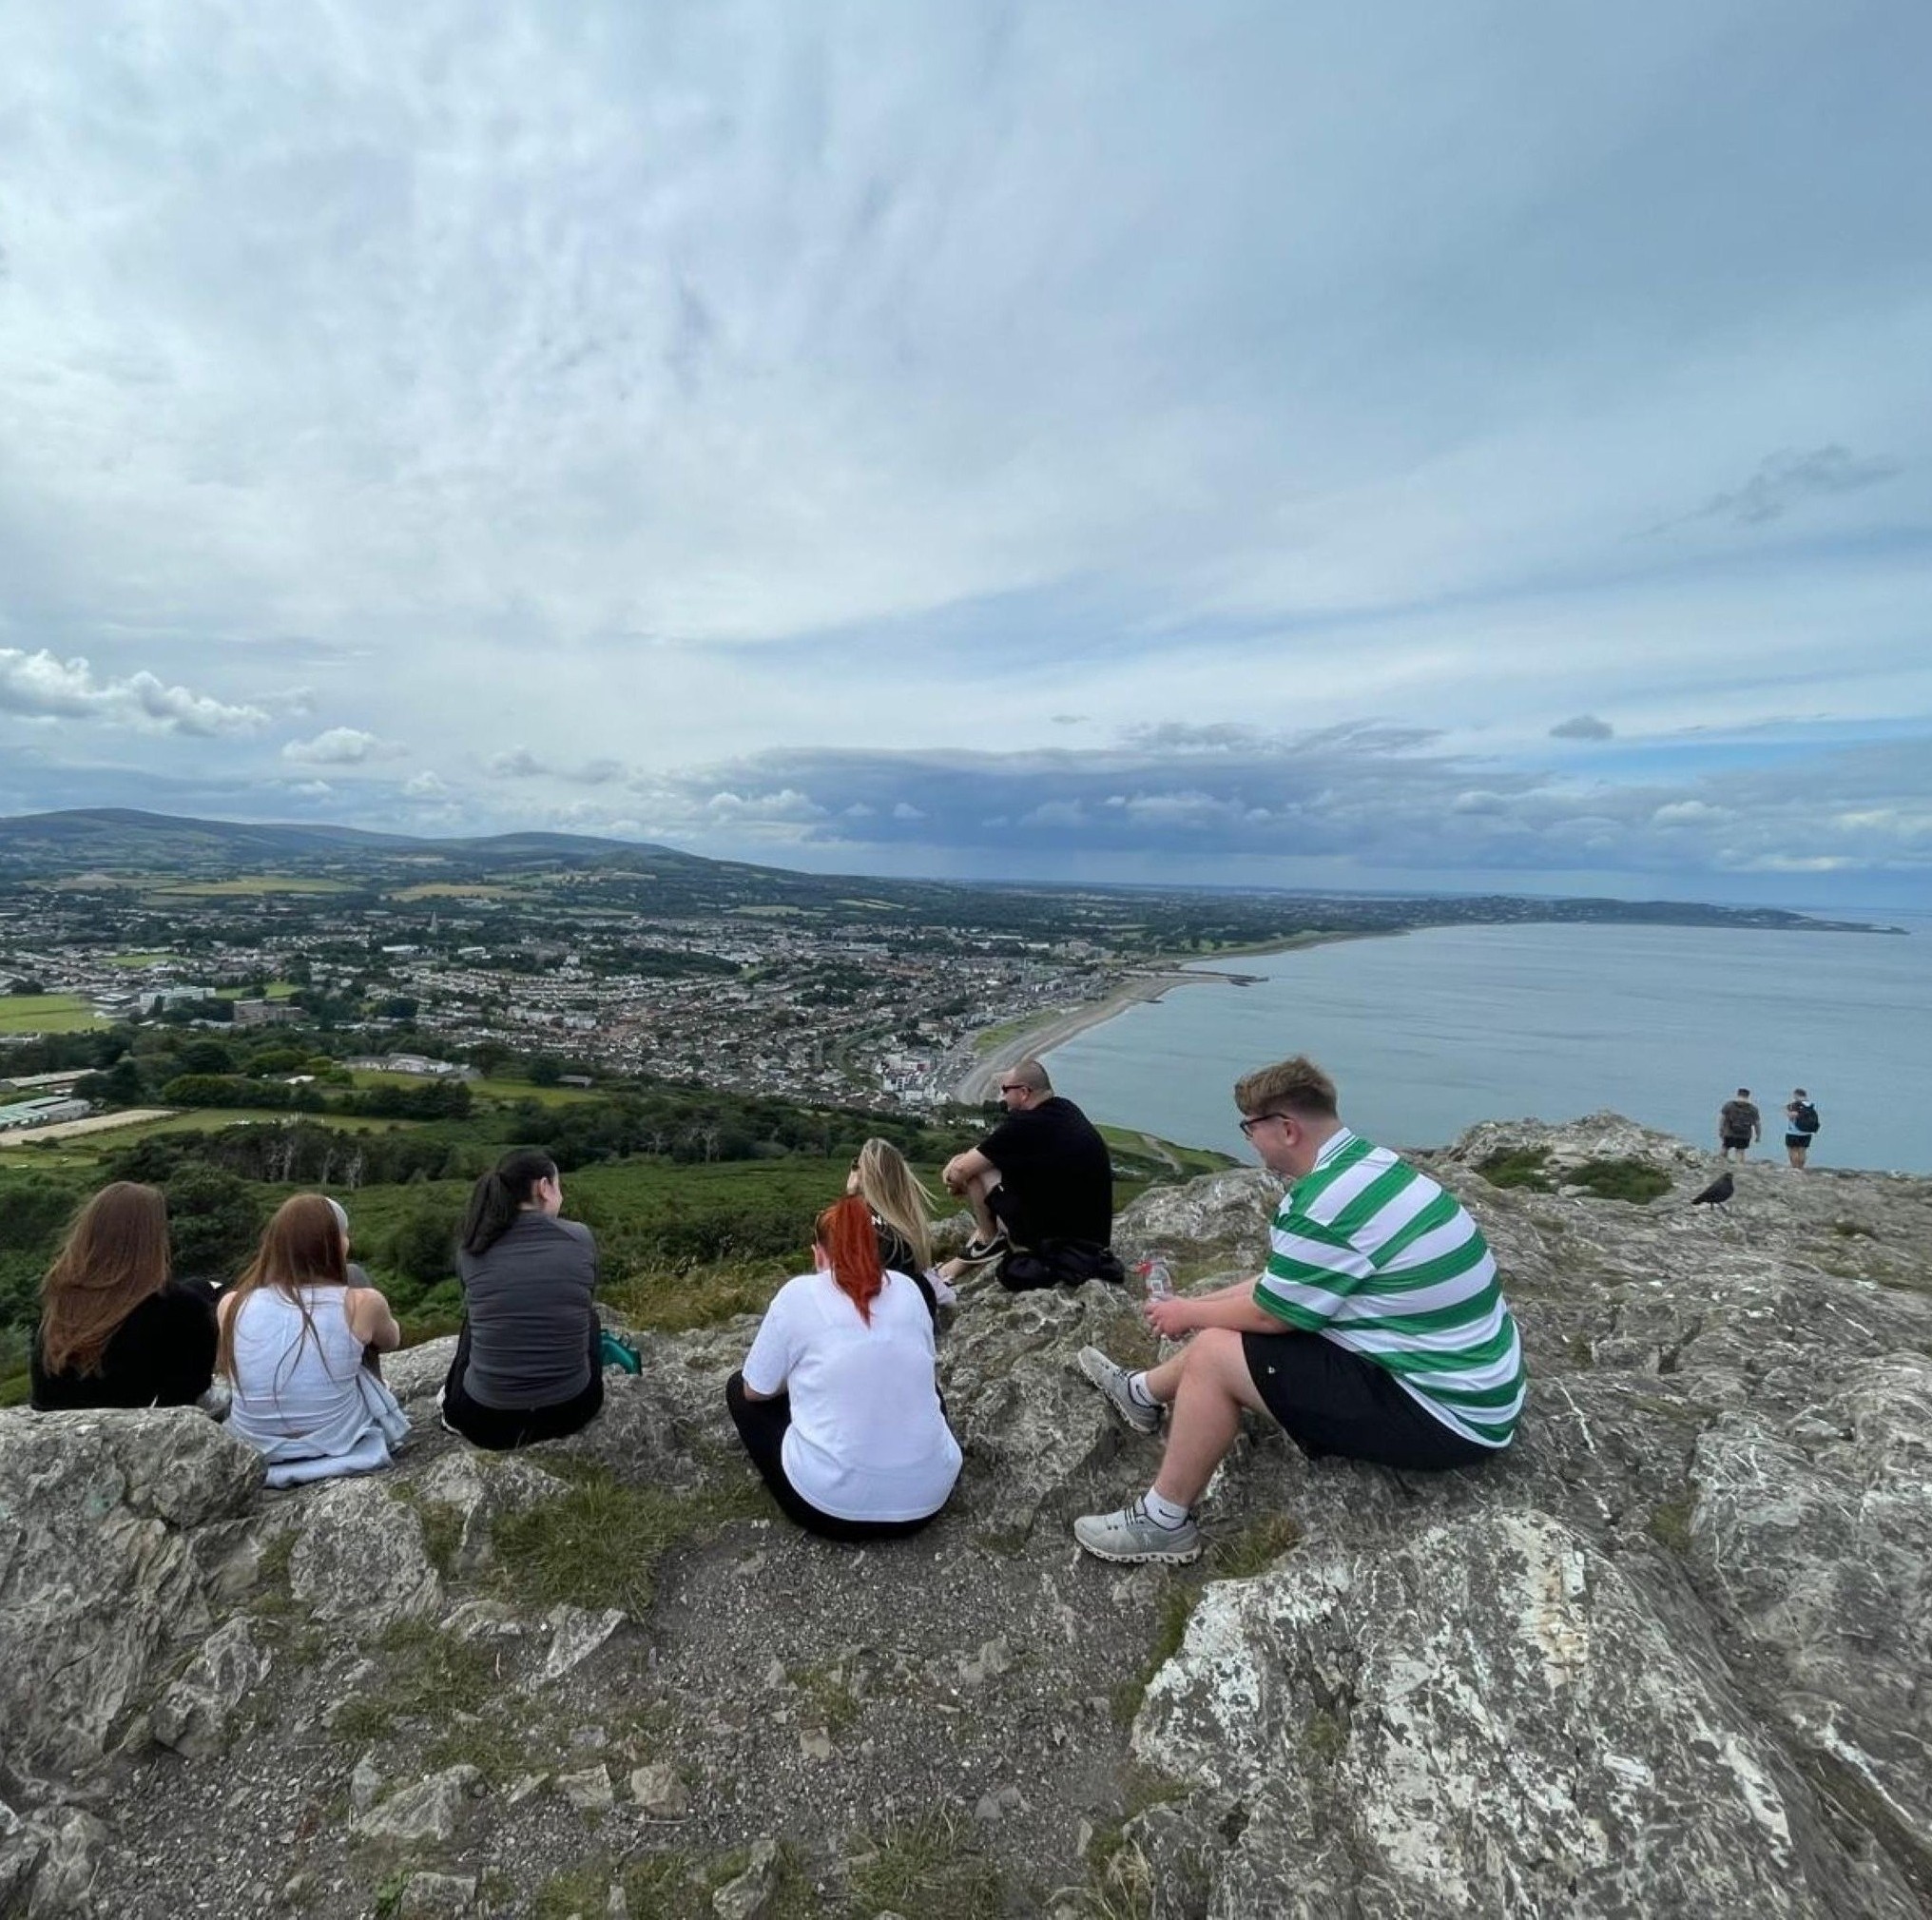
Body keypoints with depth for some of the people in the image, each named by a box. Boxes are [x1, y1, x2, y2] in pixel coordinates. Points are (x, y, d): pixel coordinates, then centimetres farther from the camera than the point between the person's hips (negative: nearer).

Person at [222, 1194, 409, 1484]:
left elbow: (229, 1371, 12)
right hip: (338, 1447, -2)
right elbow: (391, 1341, 7)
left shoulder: (232, 1304, -12)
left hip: (252, 1454, 2)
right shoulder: (361, 1303, -18)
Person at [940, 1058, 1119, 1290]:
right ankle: (967, 1259, 28)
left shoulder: (1023, 1124, -21)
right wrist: (965, 1156, 5)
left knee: (974, 1170, -5)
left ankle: (989, 1240, 13)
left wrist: (956, 1183, 10)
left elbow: (959, 1172, -11)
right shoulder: (1067, 1110, 3)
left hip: (1051, 1239, -8)